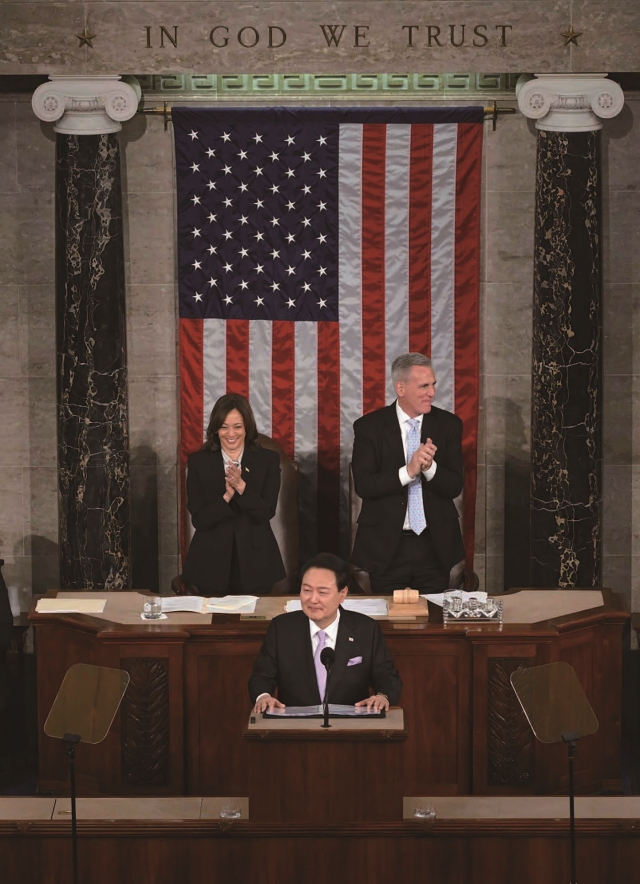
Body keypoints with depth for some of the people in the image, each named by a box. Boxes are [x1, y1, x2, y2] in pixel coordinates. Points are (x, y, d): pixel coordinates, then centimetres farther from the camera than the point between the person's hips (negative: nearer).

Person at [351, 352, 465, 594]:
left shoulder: (449, 424, 1)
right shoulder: (369, 427, -4)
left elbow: (454, 486, -2)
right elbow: (363, 485, -11)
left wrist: (429, 467, -22)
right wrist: (408, 471, -23)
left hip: (435, 544, 2)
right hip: (386, 545, -2)